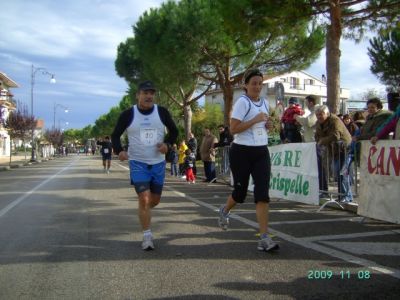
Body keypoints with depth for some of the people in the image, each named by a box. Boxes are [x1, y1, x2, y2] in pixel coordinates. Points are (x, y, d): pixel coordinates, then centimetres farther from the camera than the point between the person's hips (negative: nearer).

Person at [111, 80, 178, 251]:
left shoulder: (162, 112, -2)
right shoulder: (128, 114, -6)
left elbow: (174, 131, 10)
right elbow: (115, 135, 3)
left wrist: (167, 144, -10)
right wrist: (119, 150, -16)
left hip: (158, 163, 3)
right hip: (137, 163, -3)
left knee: (155, 200, 12)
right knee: (144, 198, -12)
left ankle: (143, 212, 47)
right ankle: (147, 236, 2)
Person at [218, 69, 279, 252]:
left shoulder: (265, 103, 12)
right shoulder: (242, 102, -11)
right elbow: (233, 129, -18)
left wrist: (268, 125, 4)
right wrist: (255, 120, -22)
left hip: (261, 152, 5)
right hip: (241, 152, -5)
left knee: (263, 193, -7)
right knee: (240, 192, 8)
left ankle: (264, 238, -8)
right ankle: (225, 210, 43)